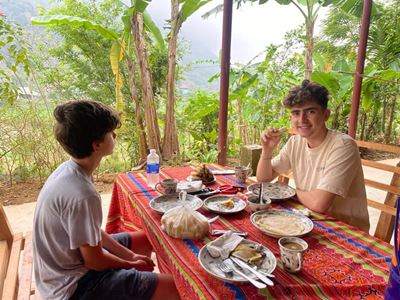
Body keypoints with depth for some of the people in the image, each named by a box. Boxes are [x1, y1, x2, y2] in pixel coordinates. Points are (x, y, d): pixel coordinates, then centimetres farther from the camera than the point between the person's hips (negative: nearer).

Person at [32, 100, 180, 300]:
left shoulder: (68, 170, -6)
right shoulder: (82, 195, -34)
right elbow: (95, 261, -22)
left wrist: (130, 255, 0)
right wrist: (130, 263, -4)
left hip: (68, 261, 9)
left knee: (145, 239, 21)